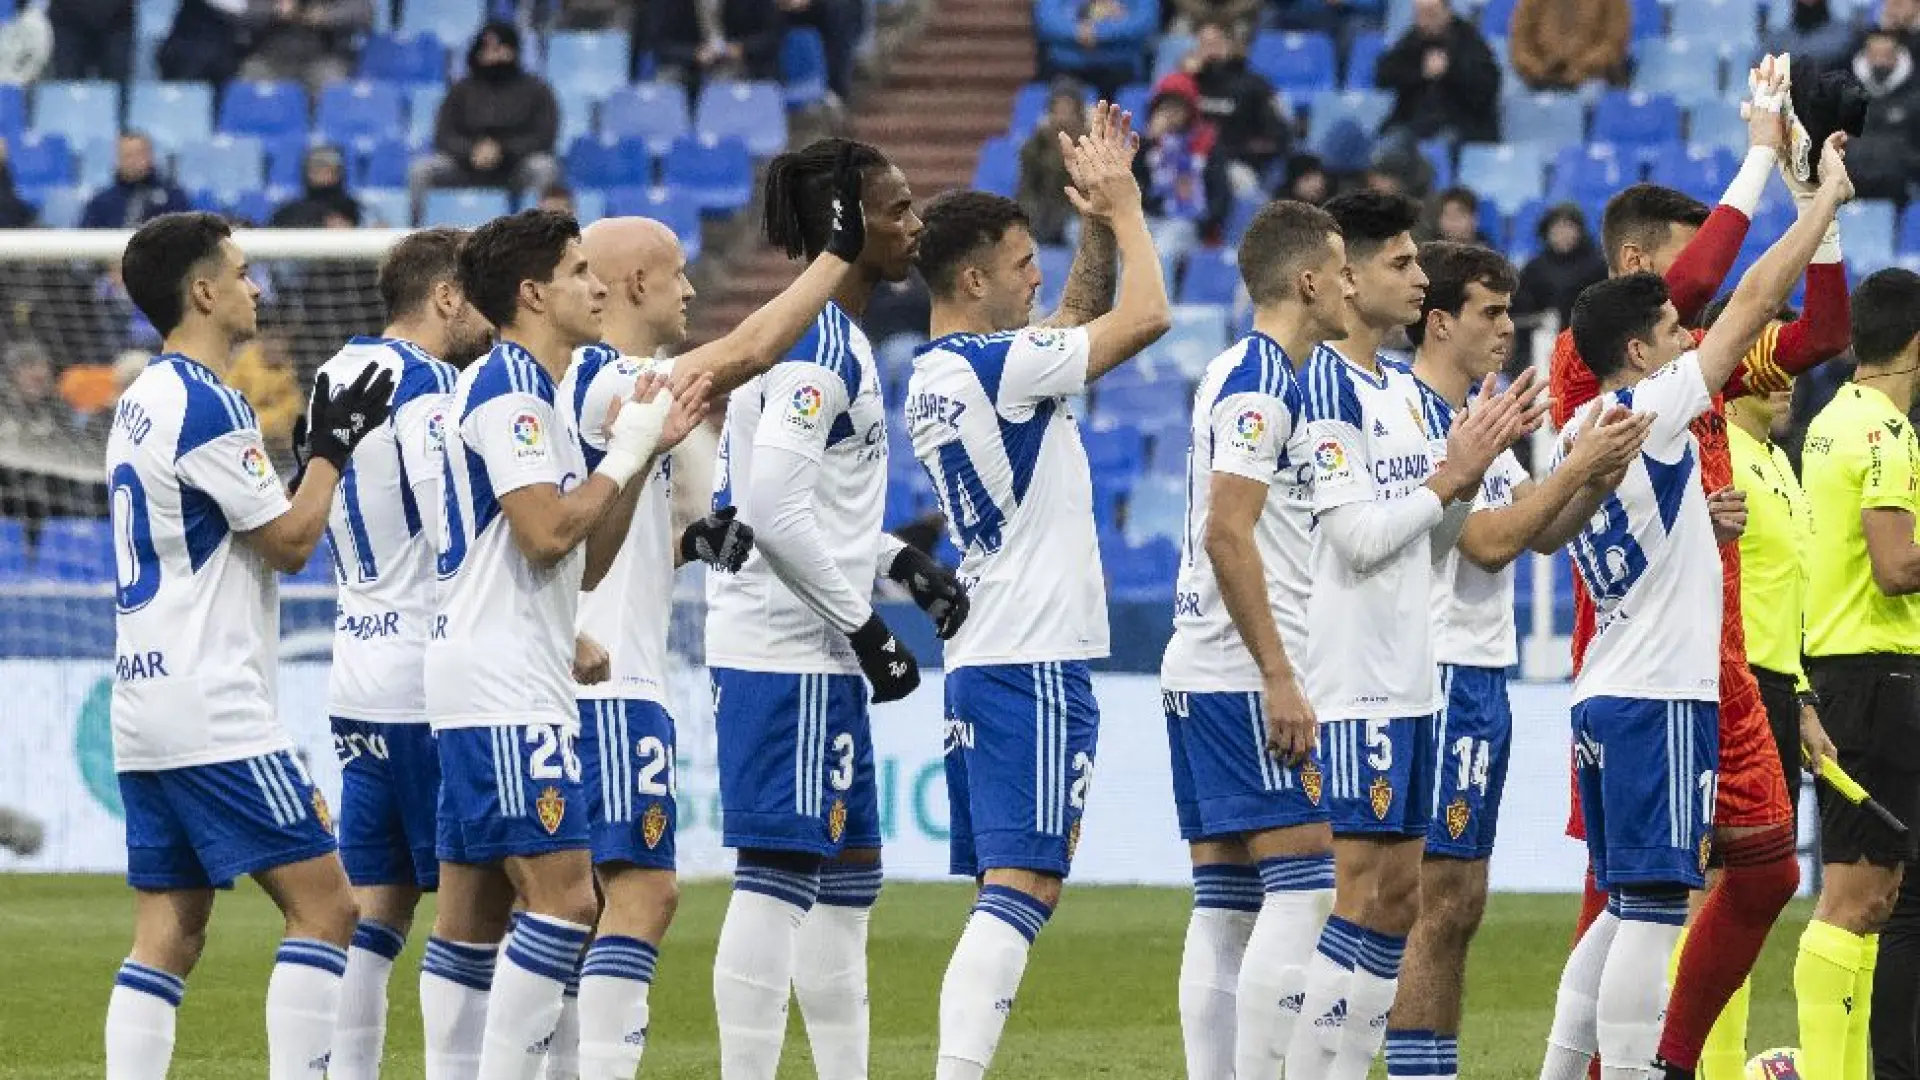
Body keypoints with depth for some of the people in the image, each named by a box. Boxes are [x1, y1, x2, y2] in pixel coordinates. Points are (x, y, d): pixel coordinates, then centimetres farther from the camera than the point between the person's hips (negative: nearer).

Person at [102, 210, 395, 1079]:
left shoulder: (141, 403, 16)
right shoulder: (204, 405, -14)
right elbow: (291, 542, -9)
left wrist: (322, 445, 18)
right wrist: (334, 447, 2)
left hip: (144, 705, 9)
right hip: (213, 713, -9)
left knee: (168, 932, 7)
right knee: (323, 904, -7)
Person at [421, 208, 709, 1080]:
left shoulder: (536, 392, 20)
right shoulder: (505, 388, -11)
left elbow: (587, 560, 19)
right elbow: (547, 531, -20)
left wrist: (641, 450, 12)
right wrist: (625, 453, -7)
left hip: (493, 688, 10)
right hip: (505, 690, -10)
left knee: (472, 911, 7)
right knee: (562, 898, -13)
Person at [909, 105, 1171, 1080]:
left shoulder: (931, 379, 14)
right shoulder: (998, 365, -13)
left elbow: (1083, 318, 27)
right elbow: (1147, 314, -11)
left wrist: (1100, 226, 16)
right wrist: (1121, 207, 3)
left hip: (981, 661, 9)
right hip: (1037, 661, -9)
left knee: (1005, 893, 10)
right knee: (1024, 885, -14)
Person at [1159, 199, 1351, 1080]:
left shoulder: (1247, 374, 18)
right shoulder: (1260, 381, -12)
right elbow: (1228, 535, -20)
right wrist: (1281, 679, -21)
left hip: (1203, 676, 10)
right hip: (1247, 676, -10)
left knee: (1226, 903, 7)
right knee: (1305, 885, -10)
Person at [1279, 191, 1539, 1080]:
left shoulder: (1405, 389, 15)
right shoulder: (1322, 385, -13)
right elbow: (1358, 537, -18)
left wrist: (1473, 466, 5)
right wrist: (1449, 473, -11)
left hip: (1407, 679, 9)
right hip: (1351, 684, -9)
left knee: (1398, 897, 9)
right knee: (1357, 896, -10)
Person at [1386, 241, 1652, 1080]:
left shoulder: (1476, 418, 16)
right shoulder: (1413, 418, -14)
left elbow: (1544, 534, 19)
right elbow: (1489, 540, -19)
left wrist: (1599, 480, 2)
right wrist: (1578, 468, -14)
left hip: (1482, 676, 10)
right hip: (1440, 673, -10)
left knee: (1459, 901, 9)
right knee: (1437, 901, -11)